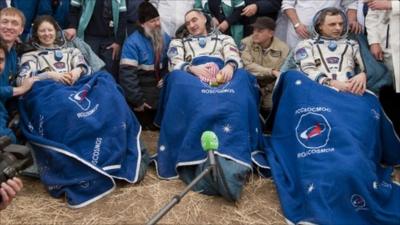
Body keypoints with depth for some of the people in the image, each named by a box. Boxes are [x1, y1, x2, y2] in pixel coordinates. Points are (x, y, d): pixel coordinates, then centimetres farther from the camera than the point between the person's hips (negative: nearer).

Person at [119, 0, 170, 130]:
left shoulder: (165, 38, 6)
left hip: (159, 88, 5)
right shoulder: (133, 42, -14)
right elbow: (127, 74, -20)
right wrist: (137, 100, -20)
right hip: (142, 89, -5)